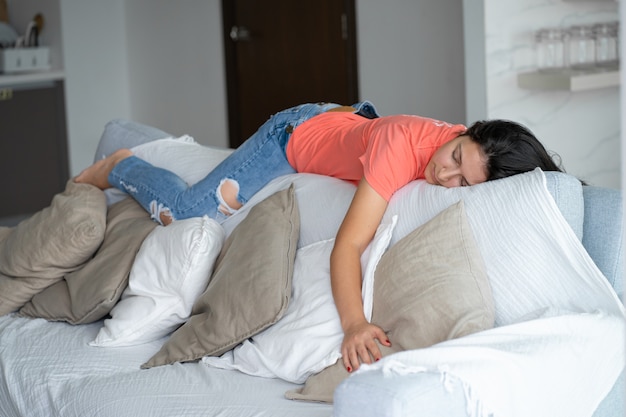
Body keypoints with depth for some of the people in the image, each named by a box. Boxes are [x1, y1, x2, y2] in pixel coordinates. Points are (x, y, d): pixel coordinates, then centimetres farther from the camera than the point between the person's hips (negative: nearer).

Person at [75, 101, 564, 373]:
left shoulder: (475, 152, -30)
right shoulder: (403, 144, -47)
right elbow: (348, 245, -49)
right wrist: (354, 323, -64)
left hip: (349, 122, 6)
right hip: (299, 134, -6)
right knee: (186, 214, -6)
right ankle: (121, 168, 22)